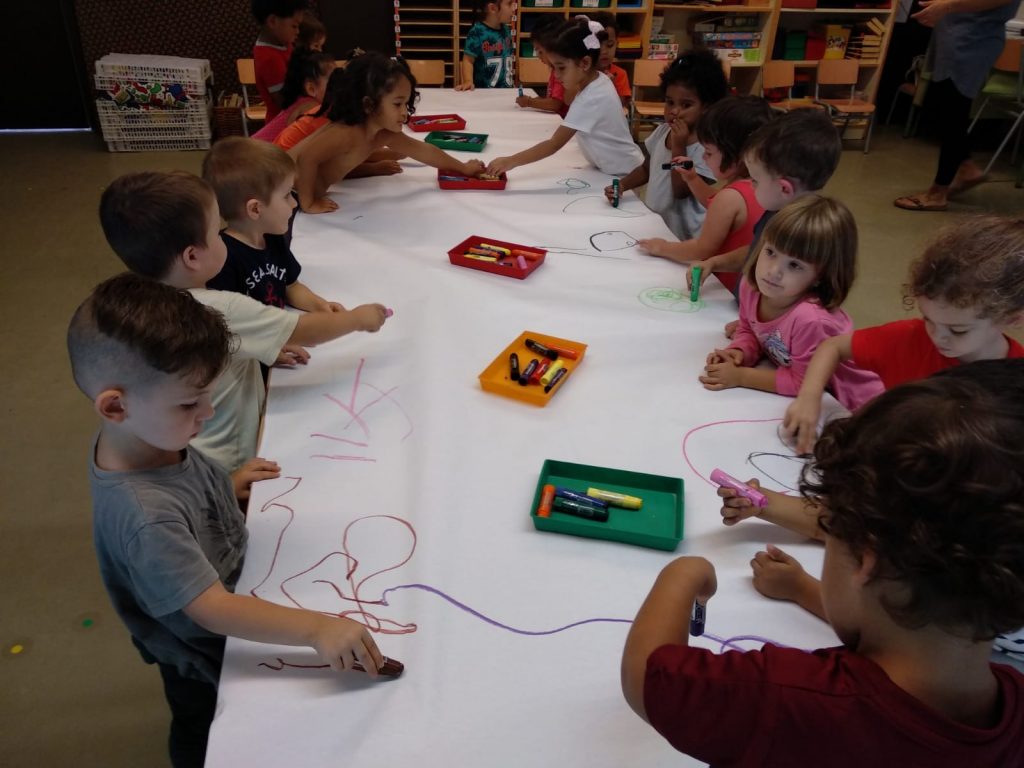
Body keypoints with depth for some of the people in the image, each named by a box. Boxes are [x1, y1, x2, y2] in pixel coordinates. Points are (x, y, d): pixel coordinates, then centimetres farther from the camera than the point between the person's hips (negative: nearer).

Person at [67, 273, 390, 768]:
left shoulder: (140, 435, -19)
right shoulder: (144, 517, -43)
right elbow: (213, 610, -40)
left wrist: (230, 480, -8)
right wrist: (316, 628, -47)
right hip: (200, 652, -7)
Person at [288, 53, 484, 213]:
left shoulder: (383, 134, -4)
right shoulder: (347, 134, -33)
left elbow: (422, 150, 8)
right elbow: (306, 157, -41)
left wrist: (464, 168, 15)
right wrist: (308, 203, -33)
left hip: (305, 192, 8)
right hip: (286, 193, -8)